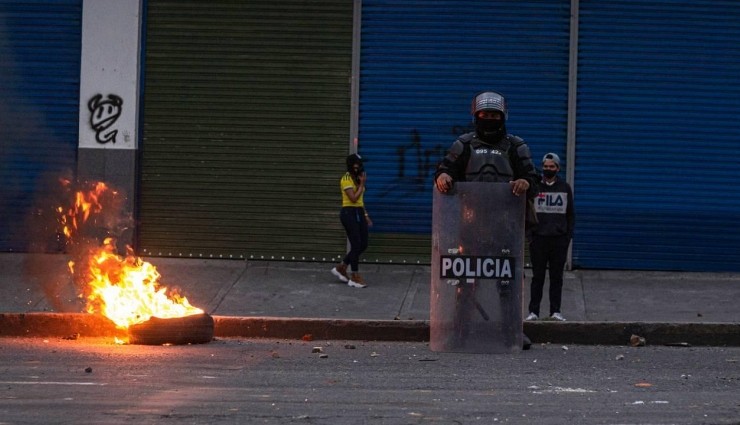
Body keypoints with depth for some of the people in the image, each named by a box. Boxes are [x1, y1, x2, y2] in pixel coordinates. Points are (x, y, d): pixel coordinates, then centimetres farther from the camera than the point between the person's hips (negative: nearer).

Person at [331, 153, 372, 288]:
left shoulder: (358, 178, 13)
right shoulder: (346, 179, -13)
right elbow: (353, 198, -21)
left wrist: (366, 215, 16)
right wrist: (362, 184, -14)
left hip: (359, 213, 9)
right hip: (349, 213, -9)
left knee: (363, 245, 8)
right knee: (356, 245, -8)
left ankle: (341, 268, 22)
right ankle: (354, 277, 1)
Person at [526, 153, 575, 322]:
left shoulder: (565, 188, 10)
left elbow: (571, 214, 13)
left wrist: (568, 236, 3)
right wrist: (529, 235, -3)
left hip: (559, 238, 1)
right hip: (538, 238, -1)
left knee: (557, 276, 3)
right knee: (537, 276, 0)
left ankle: (555, 311, 5)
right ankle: (533, 311, 1)